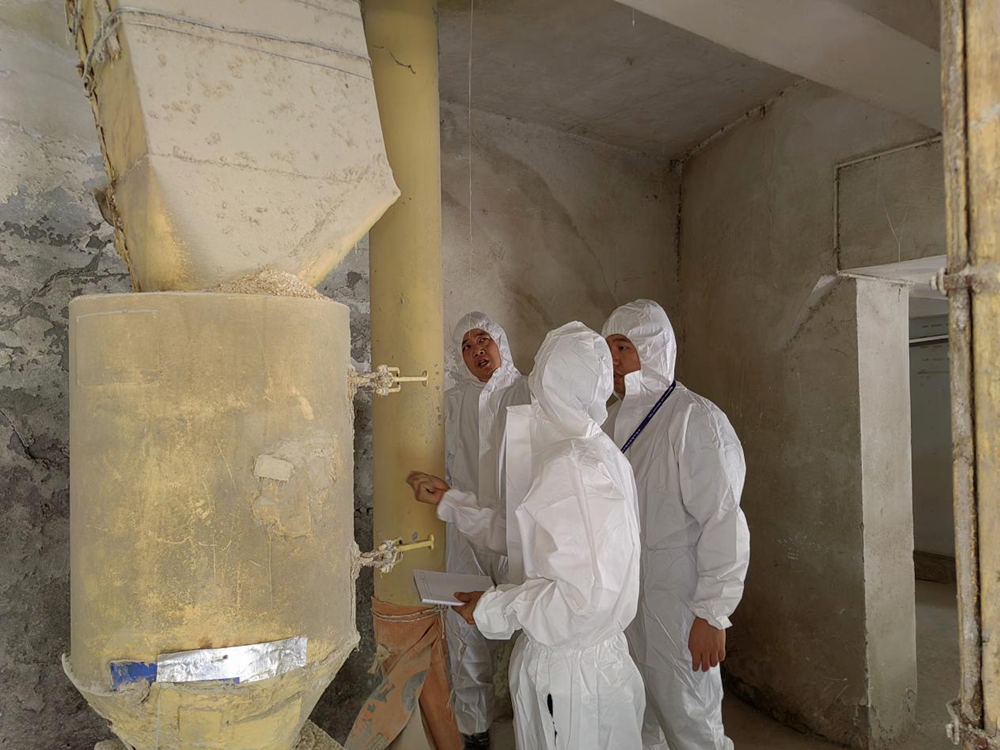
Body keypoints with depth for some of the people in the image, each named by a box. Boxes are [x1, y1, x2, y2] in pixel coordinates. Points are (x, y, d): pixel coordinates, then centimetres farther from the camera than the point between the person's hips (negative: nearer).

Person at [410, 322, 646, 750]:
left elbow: (586, 594, -29)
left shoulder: (572, 467, -26)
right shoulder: (600, 453, 3)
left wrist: (493, 609, -17)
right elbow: (526, 530, 10)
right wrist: (449, 499, 16)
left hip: (570, 673, -8)